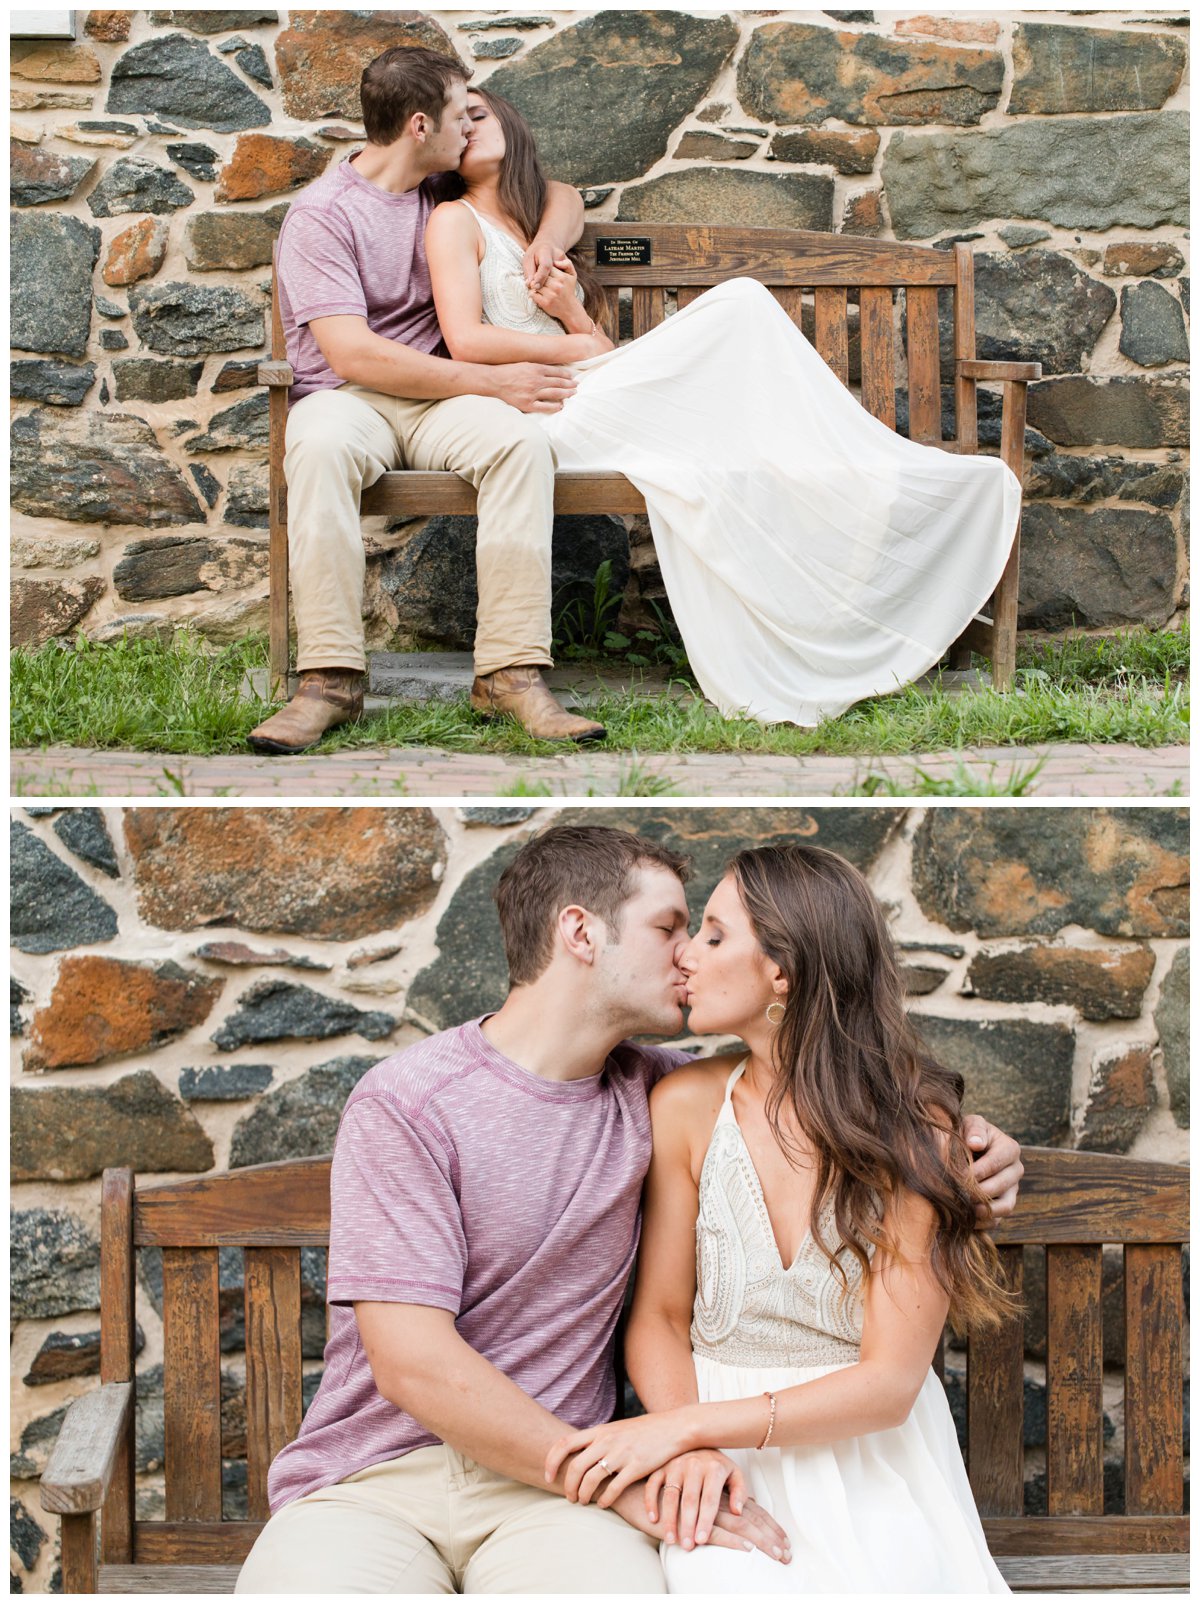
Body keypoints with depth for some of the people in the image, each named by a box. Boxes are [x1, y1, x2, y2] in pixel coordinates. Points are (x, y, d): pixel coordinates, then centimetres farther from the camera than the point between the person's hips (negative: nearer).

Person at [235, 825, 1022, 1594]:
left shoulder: (650, 1090, 10)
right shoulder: (406, 1101, -7)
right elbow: (413, 1361, -14)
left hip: (548, 1482, 3)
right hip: (373, 1477, -3)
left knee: (619, 1584, -32)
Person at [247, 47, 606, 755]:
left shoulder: (450, 192, 15)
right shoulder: (322, 214, -5)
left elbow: (562, 196, 30)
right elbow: (351, 353, -16)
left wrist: (549, 237, 4)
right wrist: (490, 381, -19)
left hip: (437, 399, 4)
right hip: (347, 395, -4)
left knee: (521, 439, -30)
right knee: (322, 446, -41)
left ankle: (511, 671, -33)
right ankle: (331, 680, -38)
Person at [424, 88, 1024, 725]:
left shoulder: (541, 226, 30)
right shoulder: (455, 220, 9)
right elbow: (466, 341, -8)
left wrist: (575, 314, -1)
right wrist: (579, 346, 0)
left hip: (590, 400, 6)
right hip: (536, 415, -6)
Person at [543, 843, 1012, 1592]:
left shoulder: (916, 1129, -11)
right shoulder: (688, 1106, -3)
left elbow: (889, 1382, -13)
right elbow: (658, 1317, 4)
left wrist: (683, 1426, -19)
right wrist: (687, 1449, -16)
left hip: (873, 1462, 0)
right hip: (732, 1472, 1)